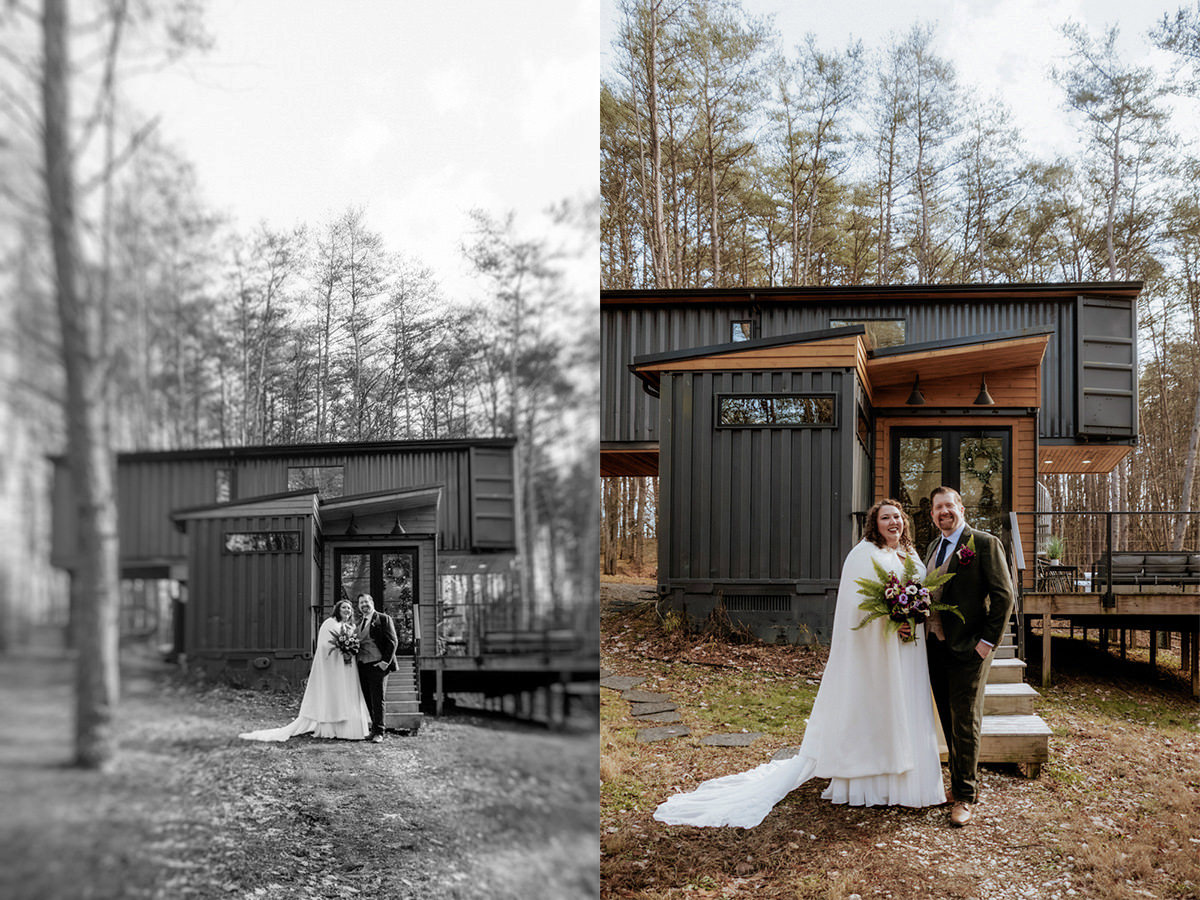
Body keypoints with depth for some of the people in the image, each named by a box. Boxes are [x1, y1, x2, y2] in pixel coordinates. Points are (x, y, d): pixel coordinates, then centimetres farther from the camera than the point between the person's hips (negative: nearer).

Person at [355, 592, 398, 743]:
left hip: (378, 665, -6)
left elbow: (392, 641, -7)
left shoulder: (383, 619, -2)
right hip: (362, 666, 6)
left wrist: (385, 661, -13)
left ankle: (378, 732, -4)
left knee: (378, 699, -6)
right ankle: (374, 729, 15)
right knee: (368, 700, 8)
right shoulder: (358, 622, 17)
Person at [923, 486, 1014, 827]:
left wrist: (988, 641, -14)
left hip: (968, 650, -7)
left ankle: (965, 796, 6)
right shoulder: (933, 547, 14)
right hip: (936, 647, 7)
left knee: (965, 723, -2)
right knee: (949, 721, 13)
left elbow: (1004, 595, -11)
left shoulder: (985, 544, -8)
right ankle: (963, 782, 25)